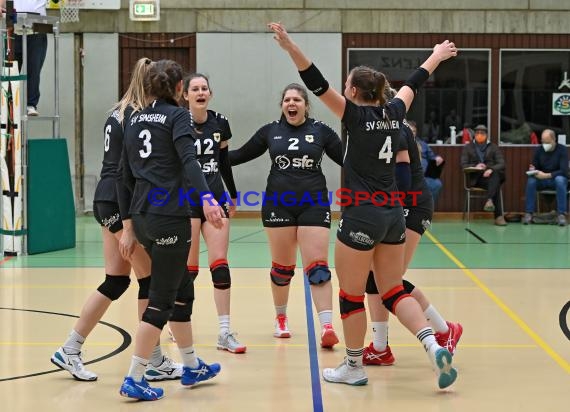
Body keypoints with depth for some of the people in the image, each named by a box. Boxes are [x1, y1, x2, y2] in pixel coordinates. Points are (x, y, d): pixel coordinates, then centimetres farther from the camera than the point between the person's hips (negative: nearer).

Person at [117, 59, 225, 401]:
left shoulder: (135, 120, 15)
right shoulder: (177, 115, -5)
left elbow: (127, 175, 15)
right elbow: (188, 160, -23)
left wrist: (128, 225, 18)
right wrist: (207, 198, -35)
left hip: (141, 216, 7)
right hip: (170, 216, -7)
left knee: (183, 289, 20)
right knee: (162, 299, -1)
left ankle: (192, 366, 29)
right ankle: (134, 380, -2)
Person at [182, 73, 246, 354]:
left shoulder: (220, 123, 5)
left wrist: (233, 195, 23)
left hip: (215, 198, 4)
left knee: (220, 265, -3)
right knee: (189, 268, 0)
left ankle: (224, 333, -1)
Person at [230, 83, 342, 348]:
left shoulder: (321, 131, 2)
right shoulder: (270, 131, 6)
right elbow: (241, 155, 12)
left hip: (313, 205, -2)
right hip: (278, 204, 2)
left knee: (317, 268, -10)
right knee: (282, 267, 10)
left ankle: (327, 327, -16)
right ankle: (281, 318, 30)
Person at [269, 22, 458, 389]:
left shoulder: (357, 116, -9)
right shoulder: (393, 113, 7)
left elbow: (318, 84, -19)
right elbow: (413, 84, 25)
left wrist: (290, 47, -26)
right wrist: (437, 56, 42)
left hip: (362, 217, -7)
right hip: (393, 214, 7)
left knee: (351, 295, 6)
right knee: (393, 291, 12)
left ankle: (354, 367, 15)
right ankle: (434, 347, -5)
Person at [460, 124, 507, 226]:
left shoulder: (493, 147, 17)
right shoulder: (467, 148, 17)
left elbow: (501, 164, 4)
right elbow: (463, 165, 5)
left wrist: (491, 169, -19)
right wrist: (475, 167, -17)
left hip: (490, 175, 2)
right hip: (476, 179, -2)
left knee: (495, 175, -38)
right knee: (495, 185, -34)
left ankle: (489, 200, -55)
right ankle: (499, 216, -43)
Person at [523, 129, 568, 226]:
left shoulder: (562, 150, -12)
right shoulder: (539, 150, -1)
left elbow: (564, 171, -21)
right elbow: (534, 167, 5)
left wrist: (546, 175, -32)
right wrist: (532, 170, -21)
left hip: (557, 178, -3)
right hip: (542, 180, 3)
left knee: (560, 180, -38)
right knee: (531, 180, -28)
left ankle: (561, 214, -35)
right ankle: (529, 213, -24)